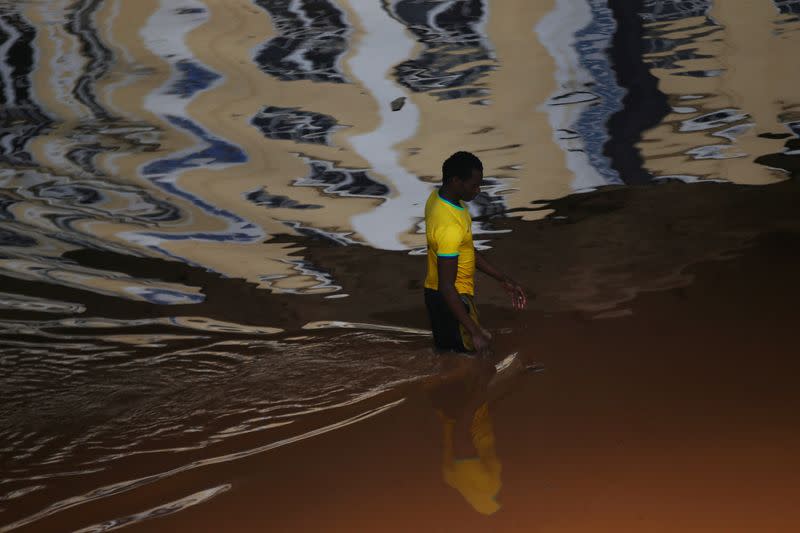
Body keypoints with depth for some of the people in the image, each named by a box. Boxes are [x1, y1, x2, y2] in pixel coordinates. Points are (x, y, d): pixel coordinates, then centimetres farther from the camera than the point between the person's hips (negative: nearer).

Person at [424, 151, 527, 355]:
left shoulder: (439, 197, -2)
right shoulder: (449, 226, -33)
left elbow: (468, 250, 11)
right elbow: (447, 287, -31)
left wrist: (504, 280, 11)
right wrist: (475, 332, -30)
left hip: (435, 295, 10)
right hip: (450, 301, -10)